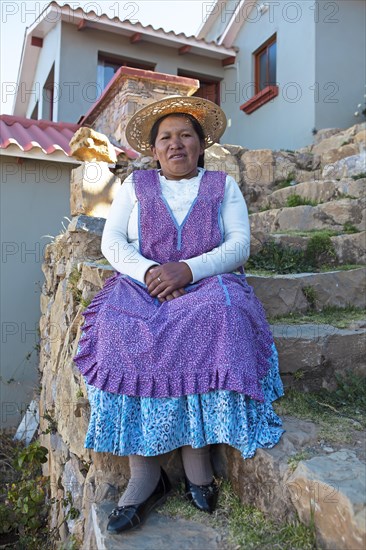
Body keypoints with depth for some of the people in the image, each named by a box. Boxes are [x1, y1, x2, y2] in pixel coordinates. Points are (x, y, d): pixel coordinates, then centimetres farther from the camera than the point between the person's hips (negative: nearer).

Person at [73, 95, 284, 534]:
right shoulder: (134, 185, 17)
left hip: (208, 284, 0)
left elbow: (239, 244, 1)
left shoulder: (224, 186, 14)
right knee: (119, 324, -31)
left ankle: (196, 451, -21)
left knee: (218, 317, -35)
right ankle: (143, 470, -24)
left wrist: (189, 269, -17)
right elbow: (111, 242, 5)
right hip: (140, 284, 1)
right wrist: (148, 270, -15)